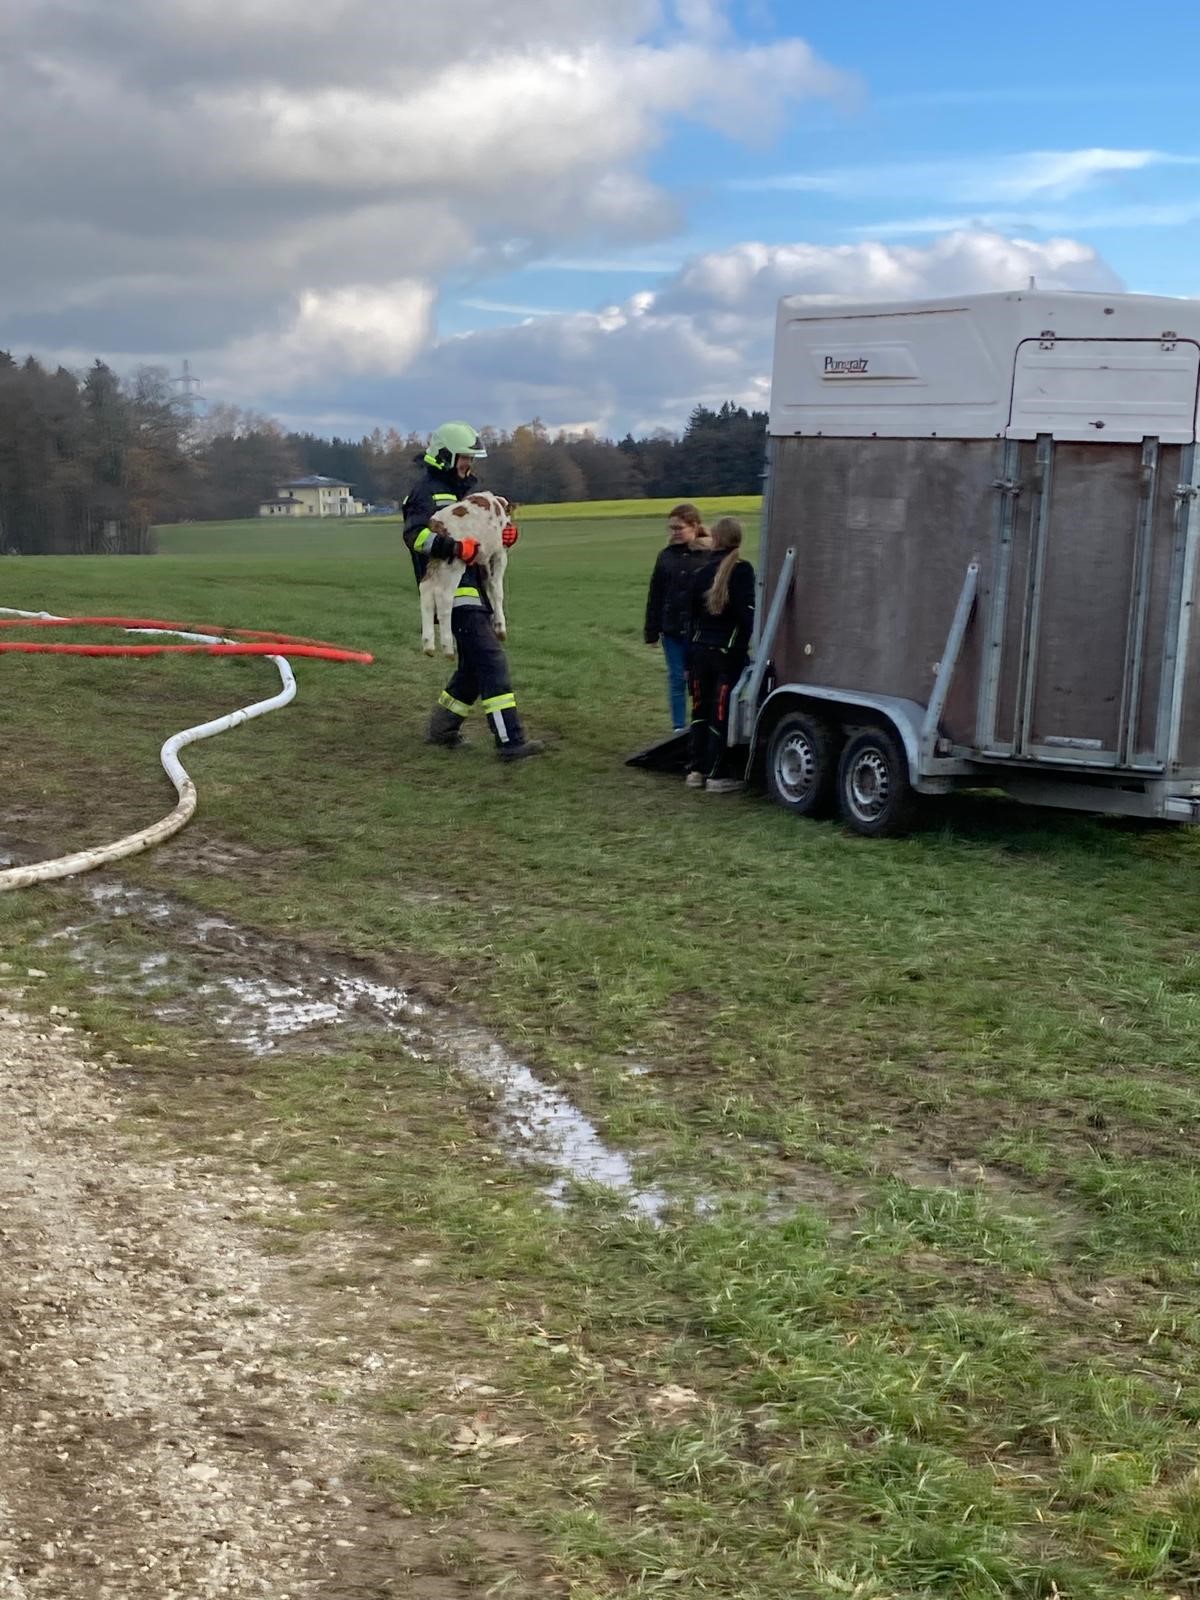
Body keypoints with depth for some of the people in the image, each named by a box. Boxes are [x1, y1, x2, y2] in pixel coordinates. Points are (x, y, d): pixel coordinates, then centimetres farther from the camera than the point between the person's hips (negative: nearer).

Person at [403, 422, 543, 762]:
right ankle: (510, 741, -18)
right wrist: (455, 548, -40)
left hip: (475, 589, 10)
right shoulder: (427, 492, -8)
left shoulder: (466, 490, 22)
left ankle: (442, 728, 29)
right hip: (452, 591, -10)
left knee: (474, 664, 15)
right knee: (491, 661, -15)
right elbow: (415, 535, -24)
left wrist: (505, 534, 5)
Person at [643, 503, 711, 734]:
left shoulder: (710, 555, -7)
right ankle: (679, 729, 13)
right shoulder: (667, 555, 6)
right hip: (672, 629, 4)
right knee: (676, 679, 7)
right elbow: (655, 596, 9)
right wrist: (652, 632, 7)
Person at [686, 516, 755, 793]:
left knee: (701, 710, 15)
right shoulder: (742, 570, -10)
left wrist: (694, 646, 15)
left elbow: (693, 612, 10)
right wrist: (746, 642, -9)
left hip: (701, 649, 5)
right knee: (722, 713, -1)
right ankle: (717, 775, 0)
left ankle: (696, 770, 19)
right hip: (728, 651, -5)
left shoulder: (704, 571, 6)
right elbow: (746, 612, -17)